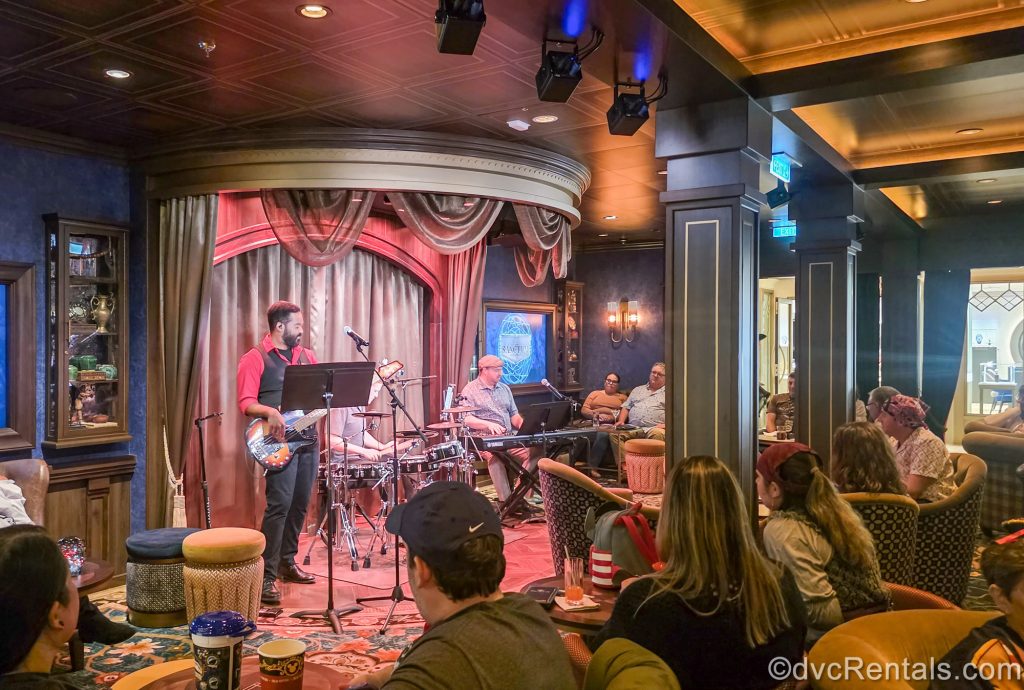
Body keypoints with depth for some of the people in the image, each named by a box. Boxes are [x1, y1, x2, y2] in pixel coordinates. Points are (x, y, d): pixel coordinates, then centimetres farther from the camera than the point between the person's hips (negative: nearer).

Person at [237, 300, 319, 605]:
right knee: (279, 505, -13)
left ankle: (287, 562, 26)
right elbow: (245, 402, -12)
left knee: (300, 504, 12)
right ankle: (267, 577, -8)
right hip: (280, 441, -7)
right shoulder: (255, 358, -5)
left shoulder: (305, 355, 15)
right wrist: (270, 412, -29)